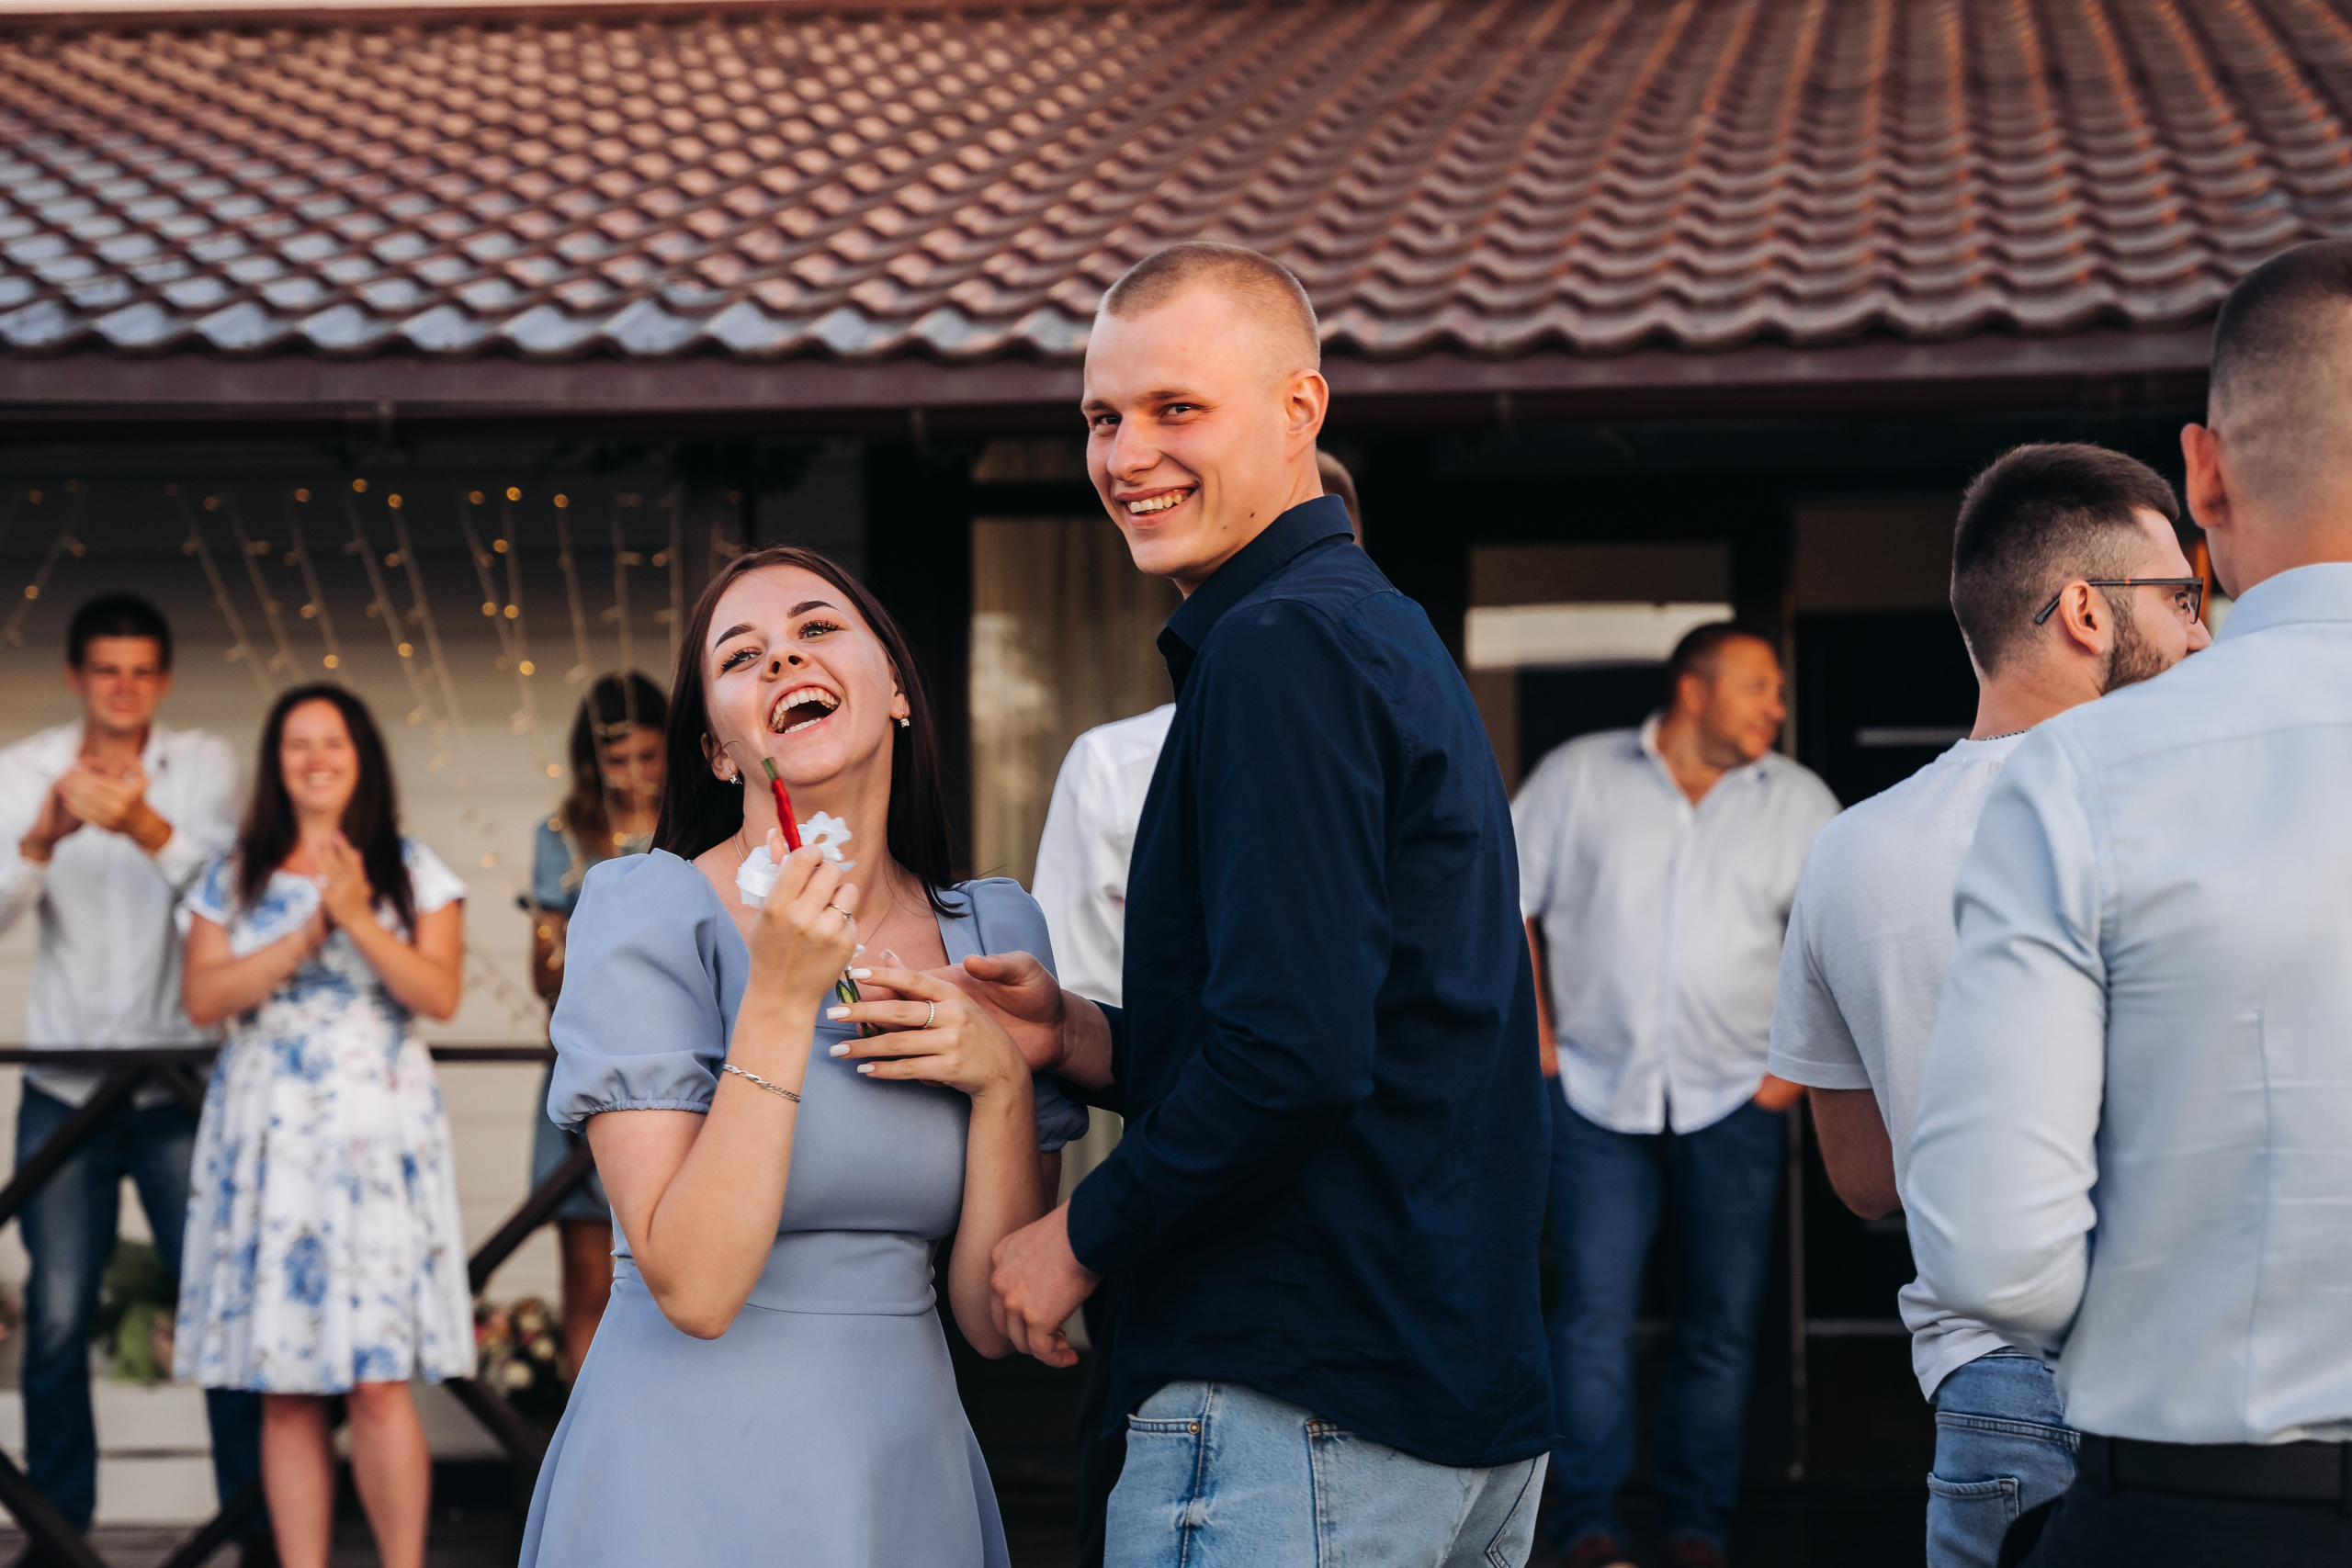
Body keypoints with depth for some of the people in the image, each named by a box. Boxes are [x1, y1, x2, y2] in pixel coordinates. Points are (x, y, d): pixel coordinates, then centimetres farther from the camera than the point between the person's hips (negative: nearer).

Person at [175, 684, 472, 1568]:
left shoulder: (411, 872, 9)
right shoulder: (234, 879, 13)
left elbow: (441, 994, -2)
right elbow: (203, 998, 0)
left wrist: (358, 921, -13)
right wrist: (306, 935, -9)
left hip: (377, 1137, -2)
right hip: (267, 1143, 2)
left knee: (378, 1383, -10)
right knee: (284, 1392, 1)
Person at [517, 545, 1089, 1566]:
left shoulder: (992, 933, 3)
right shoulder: (647, 915, -9)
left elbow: (994, 1319, 1)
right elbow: (694, 1288, -18)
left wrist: (1001, 1081, -12)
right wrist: (780, 1001, -22)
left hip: (911, 1477, 4)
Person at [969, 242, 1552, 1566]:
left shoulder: (1282, 647, -15)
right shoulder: (1389, 630, 17)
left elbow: (1297, 1056, -23)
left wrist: (1085, 1237, -10)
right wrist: (1086, 1039, 9)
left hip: (1297, 1418, -10)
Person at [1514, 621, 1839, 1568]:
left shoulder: (1799, 803, 7)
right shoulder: (1577, 777, 3)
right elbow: (1508, 902, 6)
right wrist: (1538, 1036, 1)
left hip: (1733, 1100, 2)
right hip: (1599, 1093, -2)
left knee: (1721, 1326, 4)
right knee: (1596, 1311, -7)